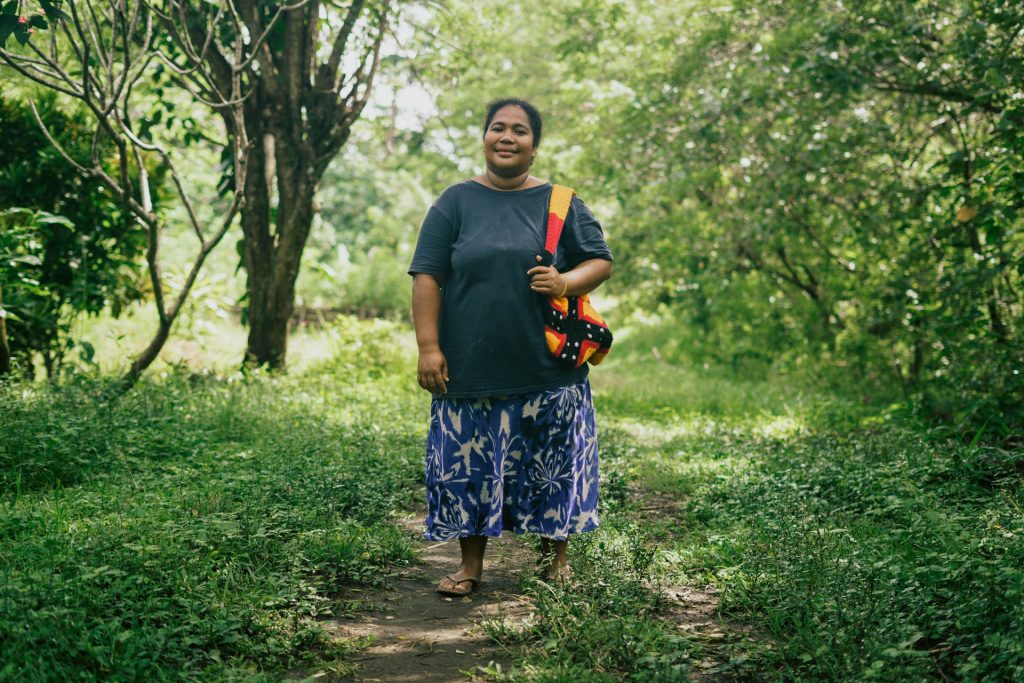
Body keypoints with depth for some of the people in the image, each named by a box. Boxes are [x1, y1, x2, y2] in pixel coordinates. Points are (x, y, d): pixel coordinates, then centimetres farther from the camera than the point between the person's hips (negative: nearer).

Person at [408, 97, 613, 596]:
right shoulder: (455, 203, 7)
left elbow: (601, 262, 8)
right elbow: (427, 277, 2)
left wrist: (566, 283, -14)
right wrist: (428, 346, -7)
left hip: (547, 370, 0)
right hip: (470, 367, 0)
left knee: (552, 463, 5)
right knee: (470, 465, 3)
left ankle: (554, 554, 22)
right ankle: (470, 564, 15)